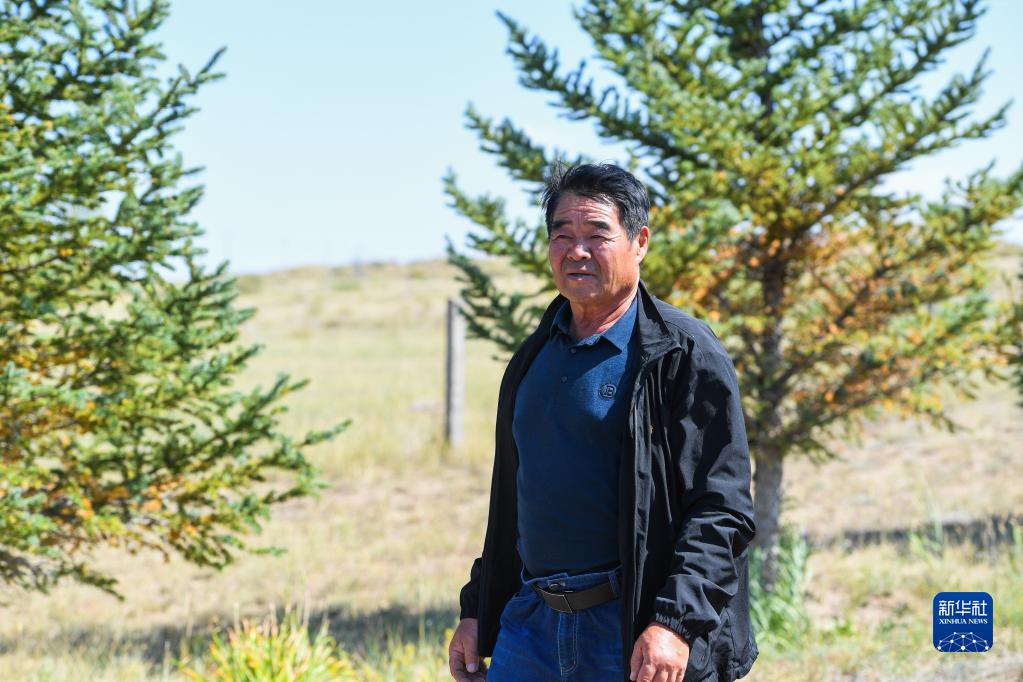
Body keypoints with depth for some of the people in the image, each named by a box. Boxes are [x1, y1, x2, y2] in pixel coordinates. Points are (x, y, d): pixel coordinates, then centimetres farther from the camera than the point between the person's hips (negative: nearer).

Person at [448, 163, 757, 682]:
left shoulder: (686, 354, -6)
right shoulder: (533, 358, 16)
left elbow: (721, 509, -12)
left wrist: (676, 624, -21)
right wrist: (477, 611, 19)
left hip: (637, 633, -6)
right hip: (531, 625, 6)